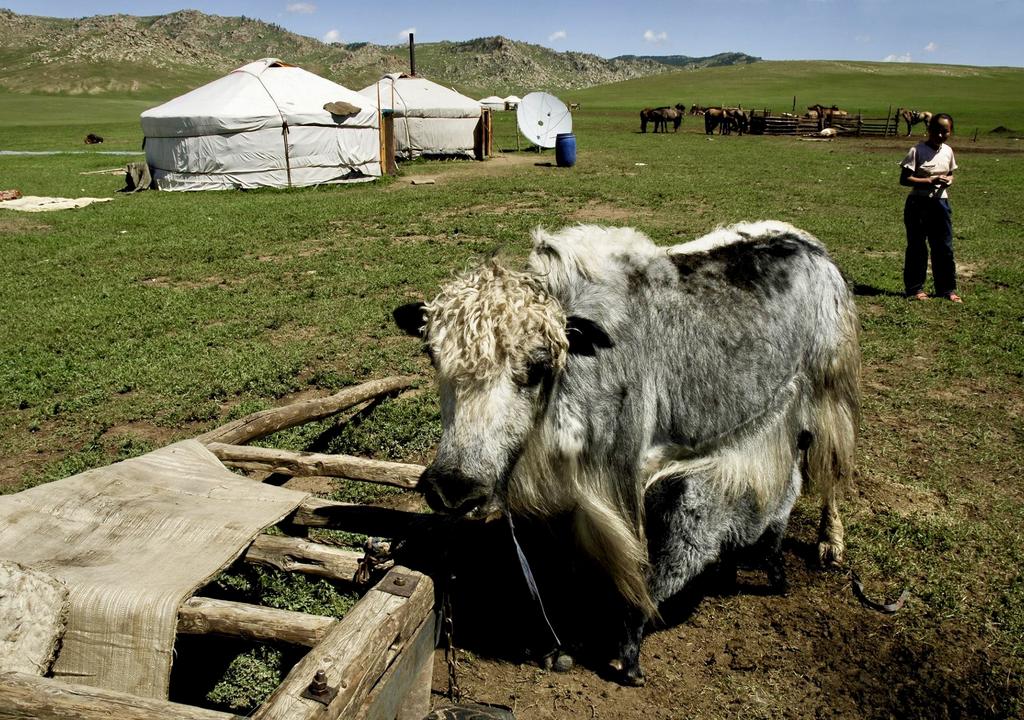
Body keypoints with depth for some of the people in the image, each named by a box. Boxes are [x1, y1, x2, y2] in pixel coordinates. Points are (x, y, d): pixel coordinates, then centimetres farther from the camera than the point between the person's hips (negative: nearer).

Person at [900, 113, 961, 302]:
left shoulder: (948, 151, 7)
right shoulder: (917, 151, -10)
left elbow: (950, 174, 21)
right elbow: (904, 179, -13)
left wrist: (948, 180, -3)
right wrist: (930, 181, -21)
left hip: (940, 202, 5)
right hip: (919, 203, -5)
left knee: (944, 247, 8)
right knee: (917, 247, 3)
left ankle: (947, 289, 18)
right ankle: (914, 288, 14)